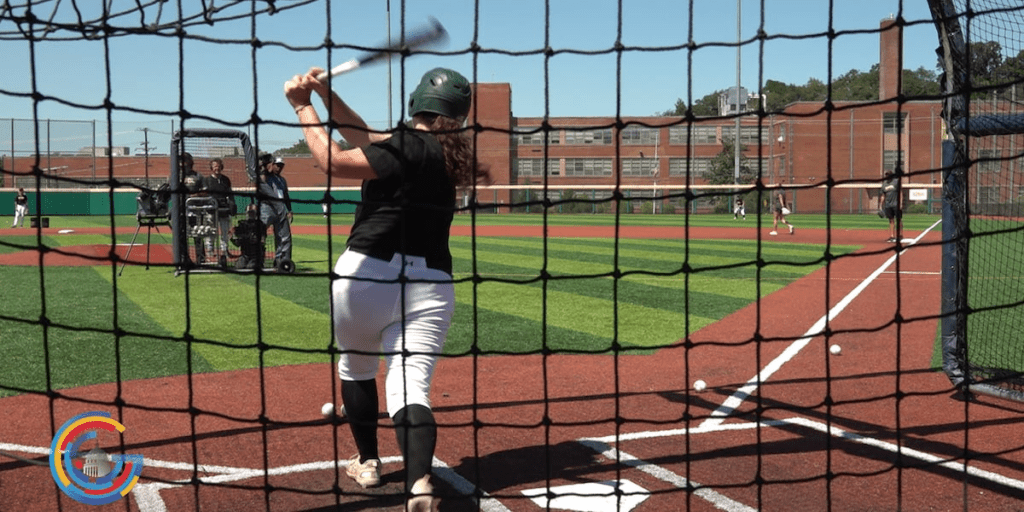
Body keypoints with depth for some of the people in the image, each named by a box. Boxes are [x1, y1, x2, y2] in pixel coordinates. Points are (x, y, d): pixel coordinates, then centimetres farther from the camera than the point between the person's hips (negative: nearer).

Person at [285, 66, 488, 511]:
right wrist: (326, 93, 11)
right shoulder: (448, 154, 12)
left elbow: (333, 161, -15)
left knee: (355, 366, 21)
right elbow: (367, 139, 17)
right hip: (430, 284, 4)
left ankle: (367, 462, 35)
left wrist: (303, 106, -3)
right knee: (411, 387, -3)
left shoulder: (406, 147, -9)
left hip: (367, 274, -4)